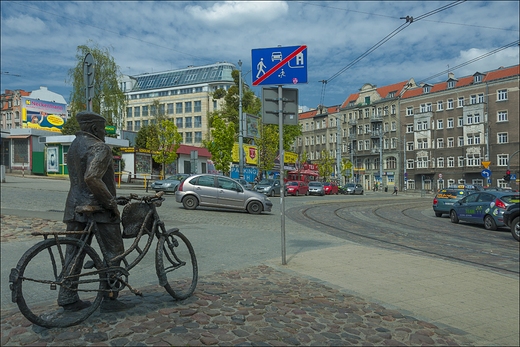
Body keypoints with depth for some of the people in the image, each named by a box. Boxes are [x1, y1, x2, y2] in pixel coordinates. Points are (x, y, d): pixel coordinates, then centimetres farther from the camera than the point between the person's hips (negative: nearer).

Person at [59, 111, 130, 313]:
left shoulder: (74, 146, 16)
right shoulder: (99, 147, -14)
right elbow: (92, 179, -28)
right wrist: (111, 202, -20)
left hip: (75, 207, 9)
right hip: (97, 207, -9)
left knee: (74, 253, 12)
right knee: (114, 252, 3)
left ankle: (67, 299, 19)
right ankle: (109, 298, 6)